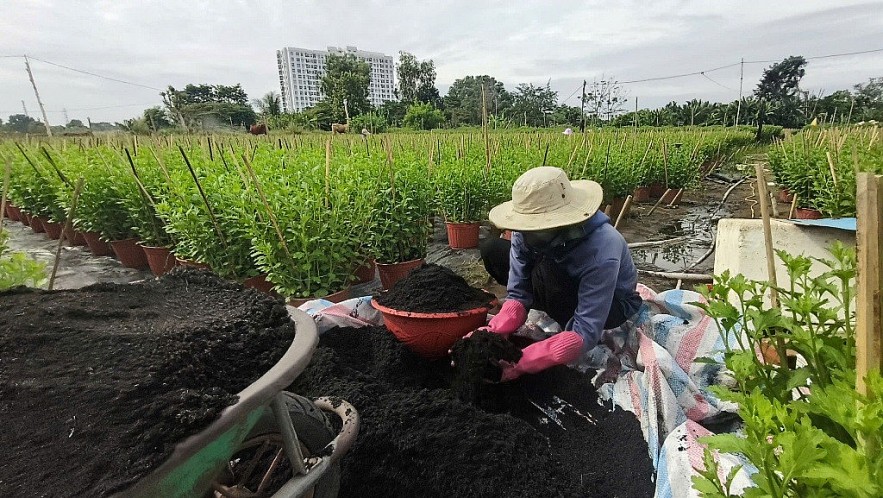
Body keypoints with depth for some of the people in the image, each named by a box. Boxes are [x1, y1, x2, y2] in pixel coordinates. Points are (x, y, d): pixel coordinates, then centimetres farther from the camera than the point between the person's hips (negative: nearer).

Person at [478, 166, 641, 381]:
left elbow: (586, 334, -39)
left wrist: (521, 362, -48)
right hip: (571, 284, 6)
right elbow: (517, 293, -20)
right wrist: (493, 333, -38)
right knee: (492, 250, -9)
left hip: (613, 303, -5)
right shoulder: (529, 231, -25)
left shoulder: (601, 253, -40)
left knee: (546, 272, -37)